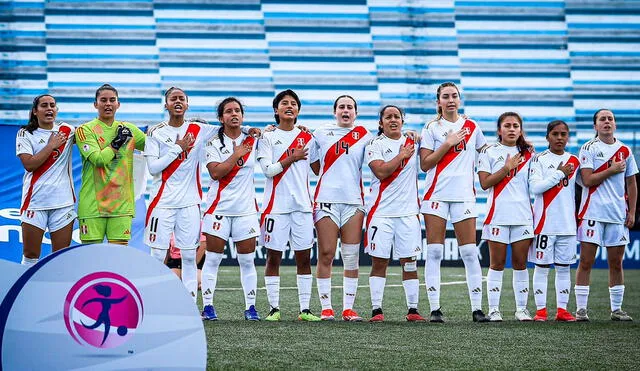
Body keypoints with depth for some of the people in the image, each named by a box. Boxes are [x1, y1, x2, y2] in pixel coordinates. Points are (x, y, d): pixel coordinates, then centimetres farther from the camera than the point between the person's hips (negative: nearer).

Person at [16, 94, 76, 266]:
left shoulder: (67, 130, 10)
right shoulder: (25, 134, 2)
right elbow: (29, 164, -10)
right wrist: (51, 146, -8)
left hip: (63, 200, 2)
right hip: (35, 200, -2)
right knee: (30, 256, -1)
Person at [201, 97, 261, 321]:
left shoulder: (252, 141, 7)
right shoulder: (214, 143, -1)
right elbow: (215, 172, -13)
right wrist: (236, 155, -11)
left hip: (246, 209, 2)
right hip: (219, 208, -2)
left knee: (247, 261, 4)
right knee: (212, 259, -1)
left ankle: (250, 307, 8)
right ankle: (207, 305, 4)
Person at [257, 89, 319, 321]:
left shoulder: (307, 138, 12)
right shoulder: (267, 137, 3)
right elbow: (268, 169, -8)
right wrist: (291, 158, -10)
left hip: (302, 205, 3)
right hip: (276, 205, -3)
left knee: (304, 257, 1)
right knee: (273, 257, -1)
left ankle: (305, 309, 4)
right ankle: (274, 308, 3)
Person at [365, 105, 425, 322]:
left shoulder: (411, 143, 12)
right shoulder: (375, 145, 0)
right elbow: (381, 171, -14)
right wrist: (402, 156, -7)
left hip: (408, 210, 3)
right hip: (381, 211, -3)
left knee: (410, 262, 2)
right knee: (379, 261, -3)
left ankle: (413, 310, 5)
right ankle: (376, 310, 0)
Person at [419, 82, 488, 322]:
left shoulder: (471, 127, 11)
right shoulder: (432, 128, 4)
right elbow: (425, 164, -4)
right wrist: (448, 143, -9)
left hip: (464, 195, 1)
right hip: (437, 195, -1)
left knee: (470, 252, -2)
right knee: (434, 252, -3)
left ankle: (477, 308, -1)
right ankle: (435, 309, -1)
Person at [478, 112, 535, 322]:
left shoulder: (528, 154, 13)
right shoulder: (489, 153, 4)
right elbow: (485, 183, -7)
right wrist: (507, 168, -11)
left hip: (523, 215, 3)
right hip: (498, 215, -3)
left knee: (520, 263, 4)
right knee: (497, 263, -1)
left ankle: (522, 308, 9)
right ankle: (494, 309, 2)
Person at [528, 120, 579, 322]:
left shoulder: (574, 161, 11)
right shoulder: (539, 159, -2)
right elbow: (535, 187, -15)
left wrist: (577, 216, 12)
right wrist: (560, 173, -12)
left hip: (568, 223, 4)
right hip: (545, 222, -4)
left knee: (564, 267, 6)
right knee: (542, 266, -1)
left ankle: (562, 309, 10)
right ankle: (540, 310, 2)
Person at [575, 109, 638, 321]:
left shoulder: (625, 150, 11)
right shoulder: (589, 149, -1)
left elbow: (631, 184, 14)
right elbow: (587, 180, -11)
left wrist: (632, 212, 7)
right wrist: (612, 170, -11)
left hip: (618, 214, 4)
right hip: (592, 213, -4)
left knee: (616, 263, 6)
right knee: (586, 262, -4)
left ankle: (616, 309, 13)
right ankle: (581, 309, -2)